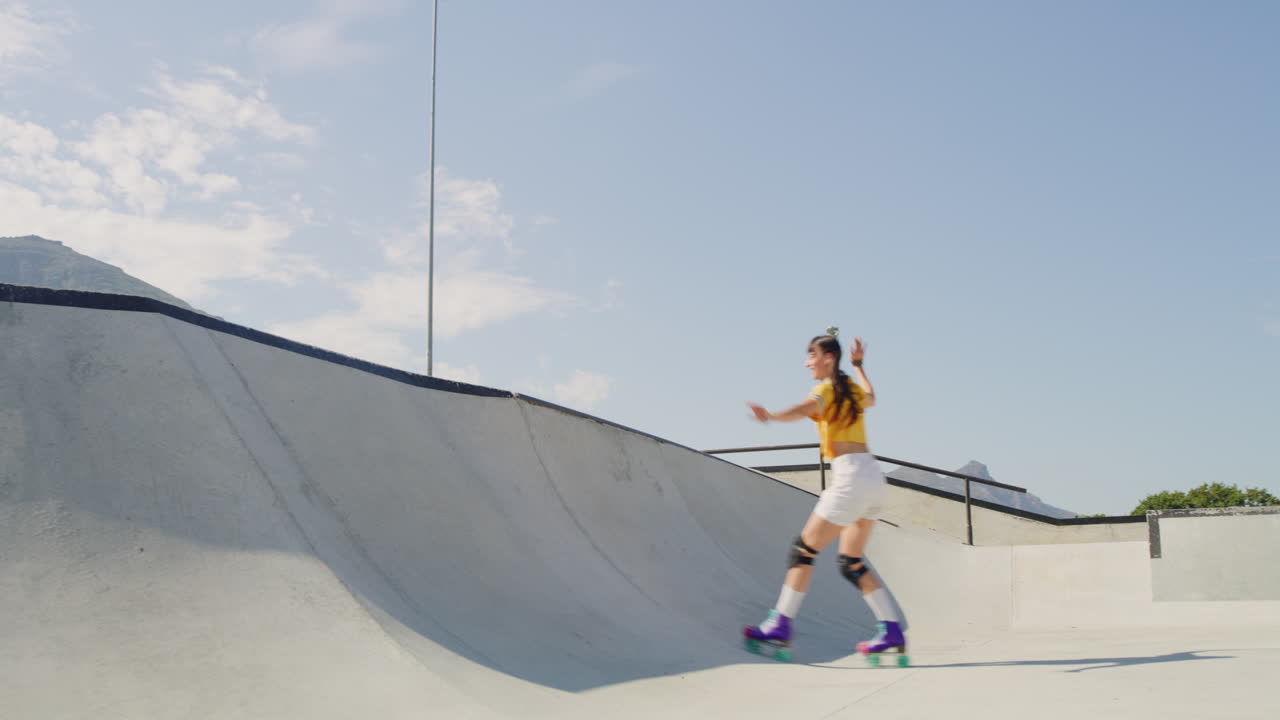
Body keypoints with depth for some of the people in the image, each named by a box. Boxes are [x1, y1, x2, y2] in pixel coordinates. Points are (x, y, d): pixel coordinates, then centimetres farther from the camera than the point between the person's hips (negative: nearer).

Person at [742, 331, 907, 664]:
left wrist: (770, 416, -49)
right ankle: (893, 634, 7)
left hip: (851, 476, -9)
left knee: (804, 549, -2)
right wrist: (859, 365, 55)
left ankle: (779, 628, -1)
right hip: (873, 477, 9)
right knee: (851, 563, 12)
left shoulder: (826, 389, -5)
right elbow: (870, 398, 44)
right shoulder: (853, 389, 18)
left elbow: (805, 408, -30)